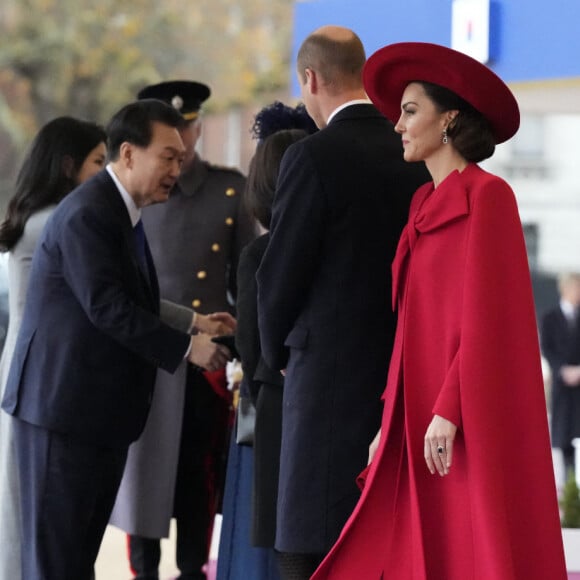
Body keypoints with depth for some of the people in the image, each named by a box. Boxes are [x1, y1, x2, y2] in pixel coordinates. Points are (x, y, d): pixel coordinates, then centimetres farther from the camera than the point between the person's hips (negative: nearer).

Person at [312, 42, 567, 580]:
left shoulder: (486, 195, -9)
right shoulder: (426, 202, 15)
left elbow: (486, 315, -15)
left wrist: (450, 412, -20)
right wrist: (393, 419, 12)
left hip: (472, 426, -8)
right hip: (421, 414, 8)